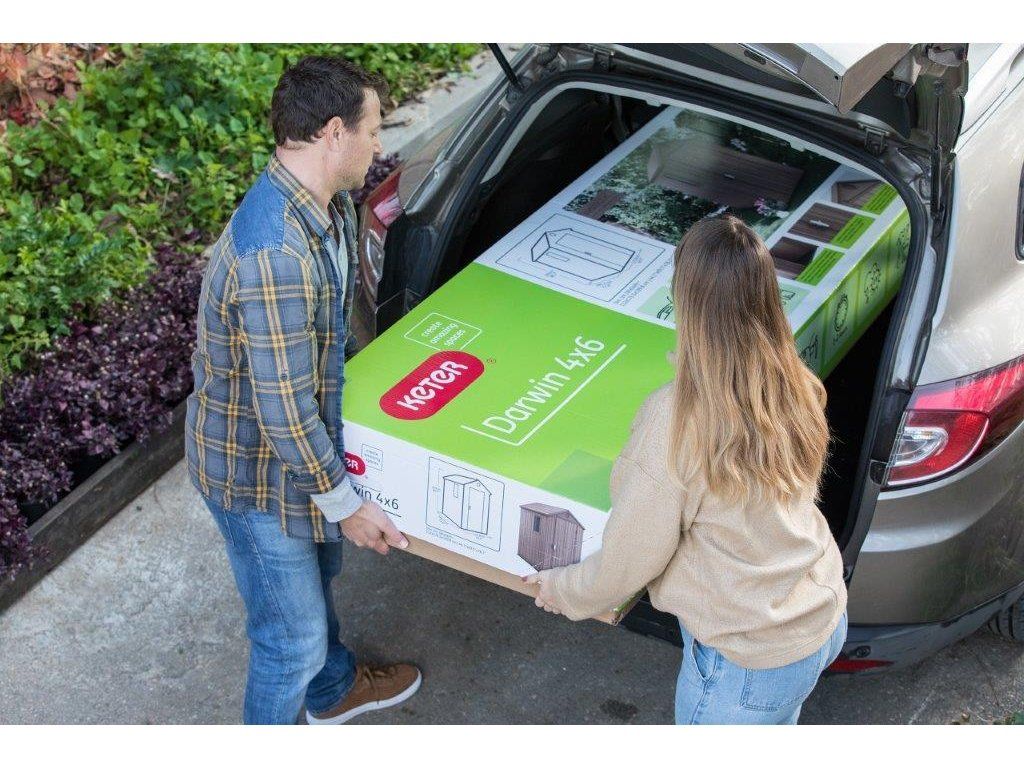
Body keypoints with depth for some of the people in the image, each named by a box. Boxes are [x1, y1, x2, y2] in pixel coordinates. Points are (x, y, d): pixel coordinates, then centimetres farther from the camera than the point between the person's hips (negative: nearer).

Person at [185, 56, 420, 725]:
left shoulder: (329, 207, -5)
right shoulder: (276, 254, -37)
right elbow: (284, 412, -30)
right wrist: (346, 504, -20)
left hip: (306, 440, 10)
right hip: (258, 469, -10)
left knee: (318, 574, 32)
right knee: (294, 636, 7)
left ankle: (335, 690, 57)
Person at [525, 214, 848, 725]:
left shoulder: (678, 420, -30)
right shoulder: (795, 386, -10)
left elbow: (630, 558, -18)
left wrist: (563, 592, 3)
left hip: (746, 662, -6)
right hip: (826, 622, 6)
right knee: (776, 735, 32)